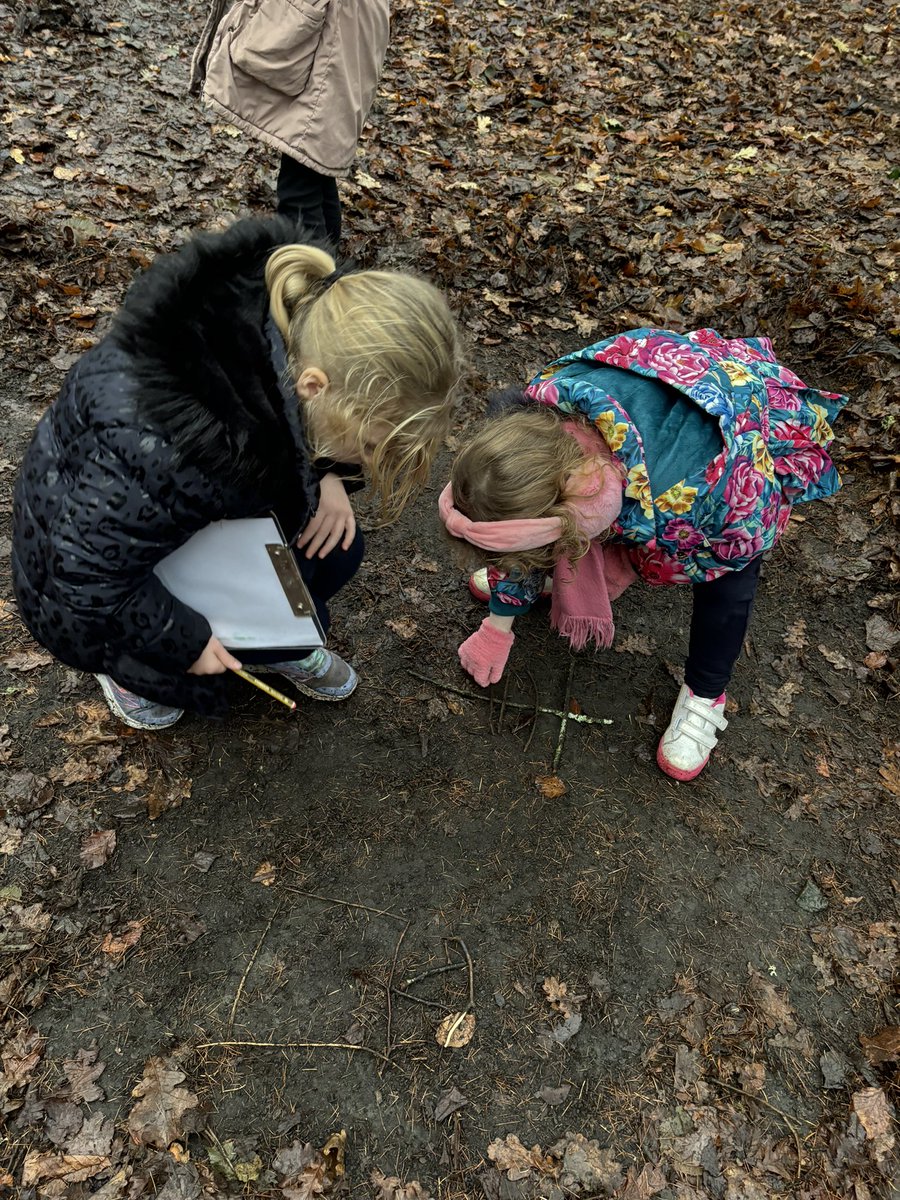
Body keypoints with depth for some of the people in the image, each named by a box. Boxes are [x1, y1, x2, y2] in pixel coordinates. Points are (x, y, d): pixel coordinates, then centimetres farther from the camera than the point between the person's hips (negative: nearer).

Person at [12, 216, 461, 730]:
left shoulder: (311, 318, -25)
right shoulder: (162, 450, -45)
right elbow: (88, 574, -30)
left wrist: (326, 474, -20)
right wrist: (185, 641, -19)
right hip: (86, 538, -5)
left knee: (336, 548, -8)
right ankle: (125, 661, 13)